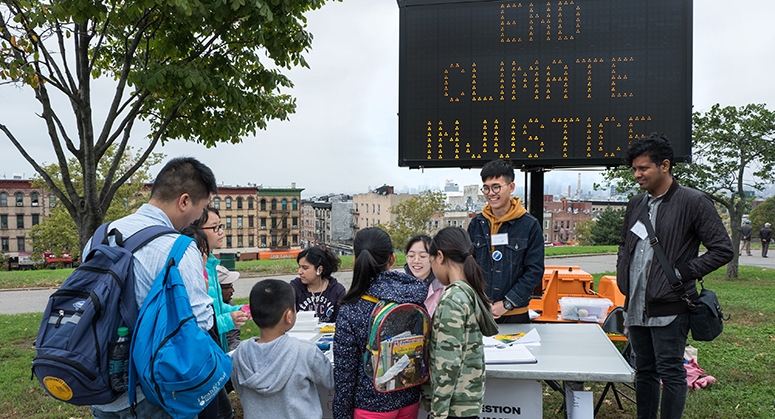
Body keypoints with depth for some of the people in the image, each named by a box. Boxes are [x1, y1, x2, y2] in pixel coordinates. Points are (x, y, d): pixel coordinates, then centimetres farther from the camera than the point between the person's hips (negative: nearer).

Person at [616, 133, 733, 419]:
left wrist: (681, 274, -13)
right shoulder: (636, 204, 12)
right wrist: (622, 276, 11)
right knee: (644, 372, 17)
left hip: (669, 308, -7)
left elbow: (723, 250, -10)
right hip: (636, 307, 7)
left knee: (670, 374, 1)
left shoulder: (694, 202, -9)